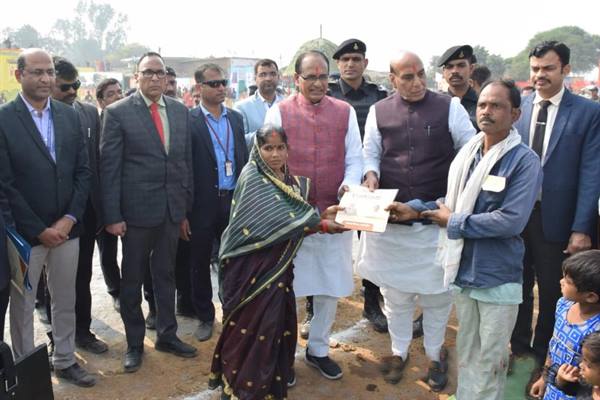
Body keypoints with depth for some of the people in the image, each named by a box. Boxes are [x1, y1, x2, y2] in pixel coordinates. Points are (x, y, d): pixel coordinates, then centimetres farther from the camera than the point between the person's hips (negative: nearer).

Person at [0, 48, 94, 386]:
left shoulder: (71, 116, 5)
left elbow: (84, 172, 4)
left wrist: (69, 219, -6)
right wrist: (39, 230, -12)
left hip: (66, 228, 4)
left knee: (66, 301, 15)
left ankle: (65, 361, 33)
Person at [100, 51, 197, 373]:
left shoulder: (180, 111, 7)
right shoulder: (117, 113, -6)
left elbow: (185, 161, 9)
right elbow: (109, 167, -8)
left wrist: (185, 209, 8)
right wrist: (112, 216, -11)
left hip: (172, 210, 4)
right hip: (137, 210, -4)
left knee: (166, 274, 16)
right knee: (132, 279, 11)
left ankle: (167, 335, 33)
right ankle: (134, 343, 28)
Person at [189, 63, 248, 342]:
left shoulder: (236, 118, 9)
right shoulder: (189, 120, -7)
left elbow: (244, 159, 11)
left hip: (233, 199, 4)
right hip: (203, 202, -3)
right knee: (200, 262, 10)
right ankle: (205, 316, 27)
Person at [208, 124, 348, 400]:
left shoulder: (294, 182, 8)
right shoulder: (251, 178, -14)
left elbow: (295, 218, 5)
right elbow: (278, 219, -24)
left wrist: (321, 215, -12)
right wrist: (322, 224, -23)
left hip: (279, 264, 7)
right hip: (251, 266, -6)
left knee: (279, 320, 15)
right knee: (251, 324, 3)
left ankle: (275, 373, 36)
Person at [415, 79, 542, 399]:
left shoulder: (525, 161, -14)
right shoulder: (466, 153, 4)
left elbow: (511, 220, -23)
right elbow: (450, 202, 12)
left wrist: (453, 222, -15)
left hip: (499, 276, -5)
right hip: (463, 269, 5)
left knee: (490, 360, 11)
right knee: (466, 353, 21)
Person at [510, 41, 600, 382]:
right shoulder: (516, 109, 1)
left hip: (555, 218, -2)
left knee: (552, 291, 14)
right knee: (519, 285, 18)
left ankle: (542, 354, 36)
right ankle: (519, 347, 39)